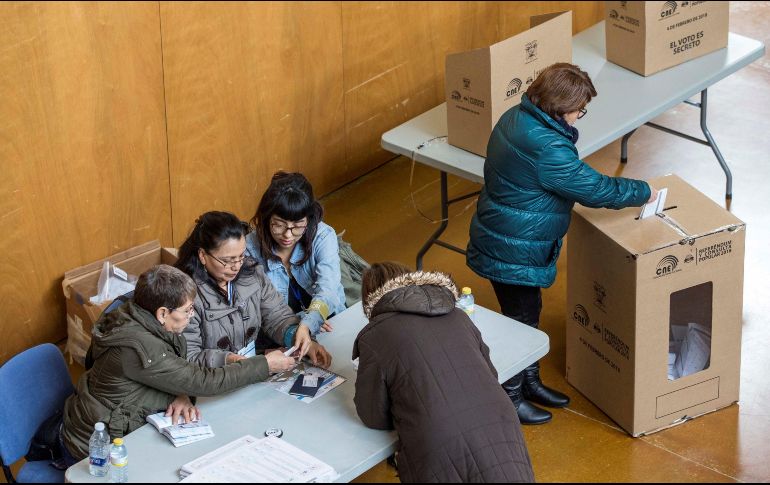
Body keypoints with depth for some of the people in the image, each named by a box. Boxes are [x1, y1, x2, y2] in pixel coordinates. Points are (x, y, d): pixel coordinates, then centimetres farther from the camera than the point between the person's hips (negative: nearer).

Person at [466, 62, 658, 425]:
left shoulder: (516, 117, 0)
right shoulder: (546, 149, -31)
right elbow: (594, 188, -22)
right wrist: (643, 192, -7)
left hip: (501, 239, 10)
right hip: (513, 252, -10)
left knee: (529, 313, 23)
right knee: (519, 320, 6)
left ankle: (529, 381, 39)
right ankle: (508, 399, 21)